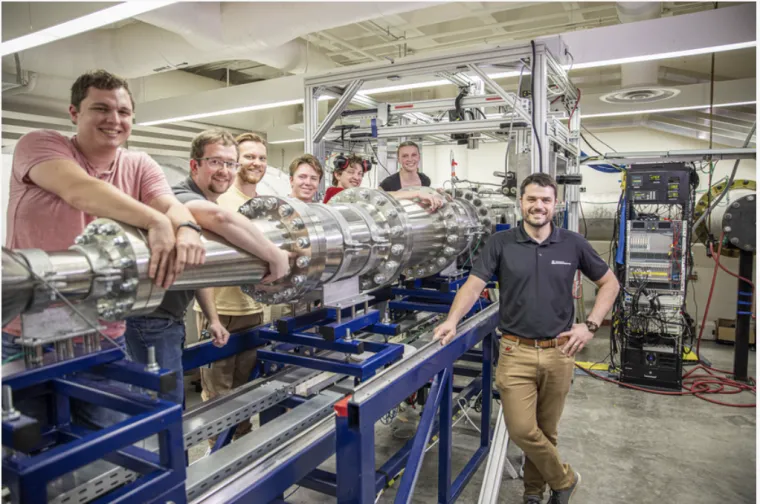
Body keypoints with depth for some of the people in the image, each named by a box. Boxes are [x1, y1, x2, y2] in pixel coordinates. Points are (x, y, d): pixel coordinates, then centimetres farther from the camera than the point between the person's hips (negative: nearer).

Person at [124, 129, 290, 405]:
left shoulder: (206, 203, 13)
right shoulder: (182, 197, -21)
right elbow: (221, 217, -46)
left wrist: (213, 318, 14)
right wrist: (275, 256, -39)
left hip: (171, 320, 10)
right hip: (151, 322, -10)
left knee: (174, 398, 20)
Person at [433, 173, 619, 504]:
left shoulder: (573, 244, 1)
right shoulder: (501, 243, -3)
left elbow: (609, 283, 11)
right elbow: (474, 285, -9)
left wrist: (591, 325, -1)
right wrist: (452, 320, -26)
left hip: (559, 352, 2)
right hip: (516, 353, -1)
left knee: (546, 430, 14)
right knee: (522, 430, -3)